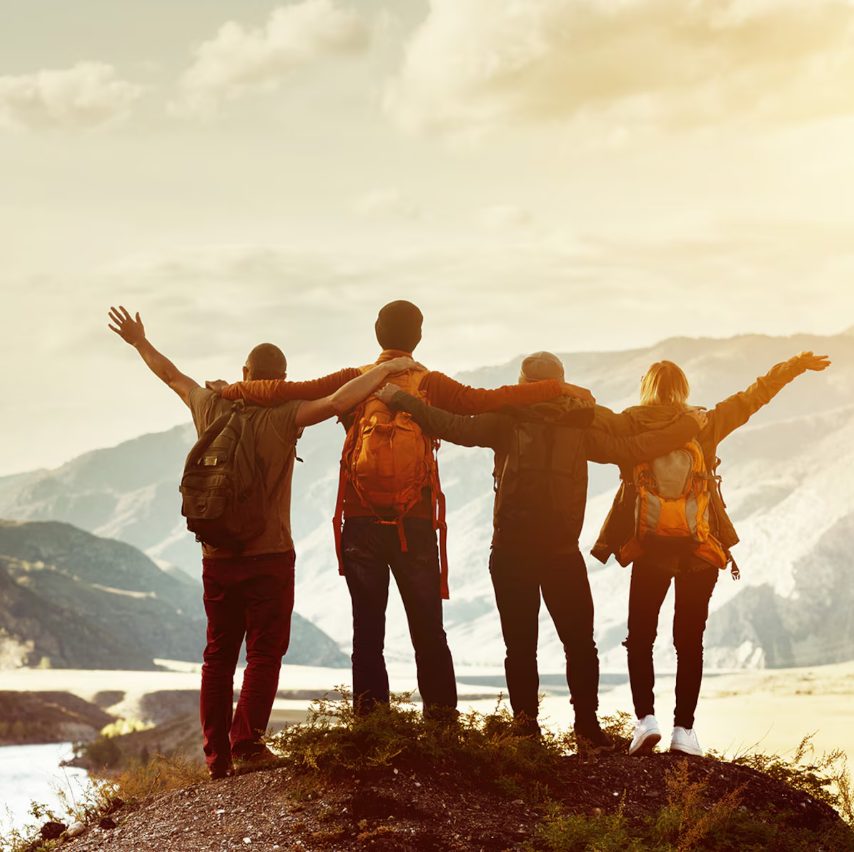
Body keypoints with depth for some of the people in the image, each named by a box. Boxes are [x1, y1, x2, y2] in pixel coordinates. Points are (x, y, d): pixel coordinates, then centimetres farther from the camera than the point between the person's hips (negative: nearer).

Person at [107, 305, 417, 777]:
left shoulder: (212, 408, 3)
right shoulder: (282, 416, -11)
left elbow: (171, 375, 18)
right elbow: (338, 402, -22)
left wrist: (139, 341, 34)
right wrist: (387, 368, -14)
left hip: (216, 556, 5)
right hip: (269, 556, -5)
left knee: (219, 655, 11)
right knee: (264, 654, 0)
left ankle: (217, 755, 11)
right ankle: (246, 742, -10)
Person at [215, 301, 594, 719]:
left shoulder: (352, 381, 2)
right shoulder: (430, 384, -1)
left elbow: (281, 392, -2)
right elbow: (487, 400, -9)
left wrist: (231, 390, 14)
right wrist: (557, 387, -4)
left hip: (361, 523, 1)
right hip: (415, 526, -1)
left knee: (368, 630, 5)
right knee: (428, 632, 5)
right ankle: (442, 721, 4)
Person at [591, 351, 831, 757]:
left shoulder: (632, 424, -1)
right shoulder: (704, 425, 3)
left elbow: (592, 417, -16)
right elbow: (752, 397, 11)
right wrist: (795, 366, 21)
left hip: (650, 548, -1)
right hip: (701, 550, 1)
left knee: (640, 639, 9)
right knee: (690, 642, 8)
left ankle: (645, 717, -7)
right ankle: (684, 730, 3)